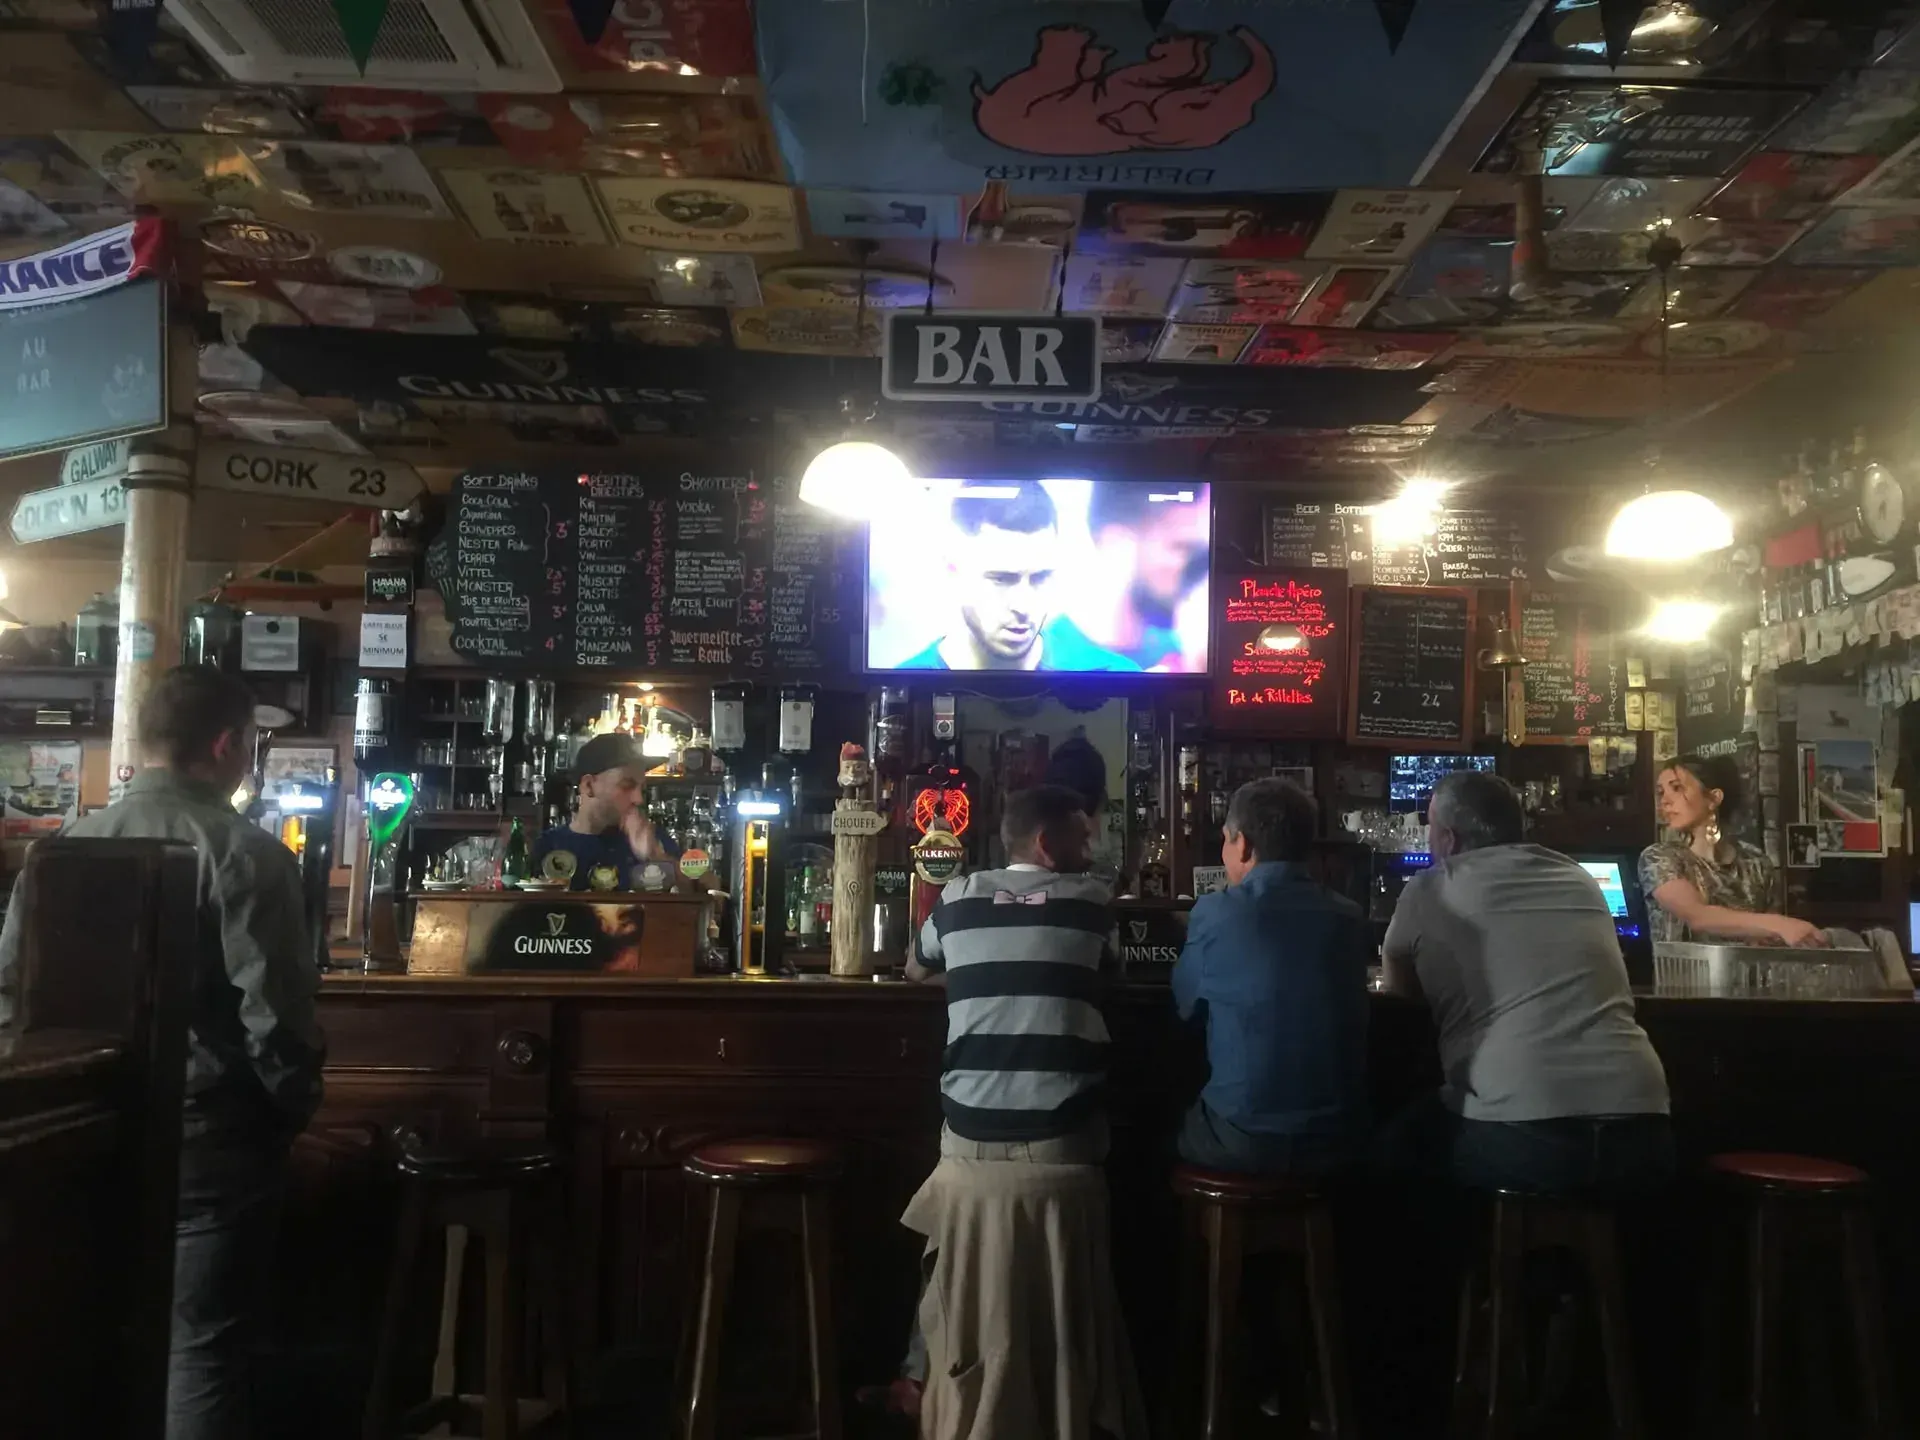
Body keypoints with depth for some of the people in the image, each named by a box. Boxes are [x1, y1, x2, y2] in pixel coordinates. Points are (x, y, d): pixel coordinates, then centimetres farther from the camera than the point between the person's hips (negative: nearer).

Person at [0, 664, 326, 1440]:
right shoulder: (243, 853, -15)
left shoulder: (71, 842, 2)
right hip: (209, 1135, -6)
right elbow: (275, 1013, -18)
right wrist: (296, 1108, 0)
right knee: (205, 1340, 5)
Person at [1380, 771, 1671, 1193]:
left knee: (1394, 1138, 20)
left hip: (1517, 1136, -5)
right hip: (1639, 1129, 5)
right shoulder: (1581, 881, 21)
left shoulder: (1429, 890, 8)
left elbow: (1399, 994, 24)